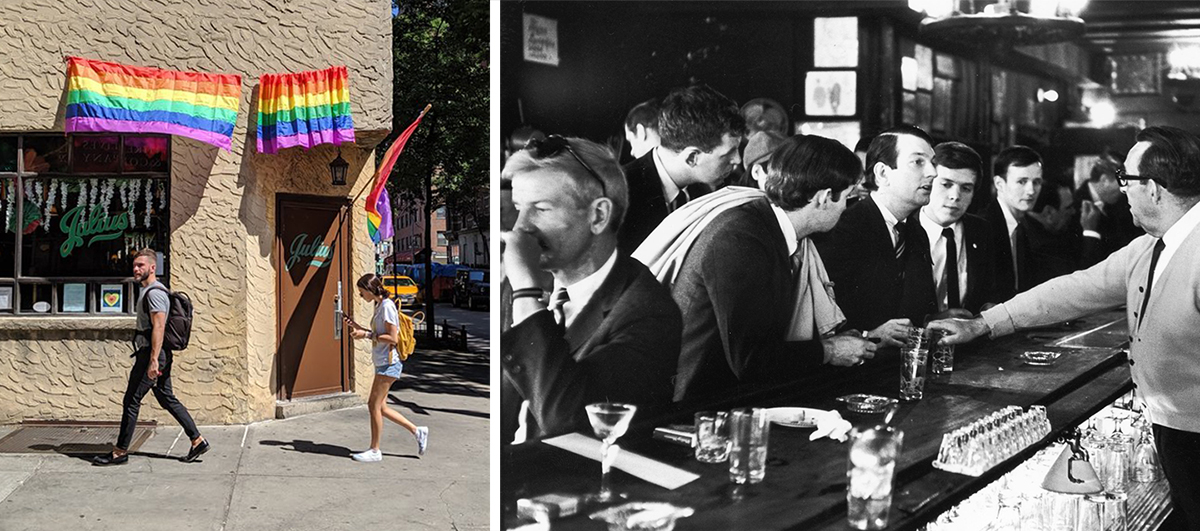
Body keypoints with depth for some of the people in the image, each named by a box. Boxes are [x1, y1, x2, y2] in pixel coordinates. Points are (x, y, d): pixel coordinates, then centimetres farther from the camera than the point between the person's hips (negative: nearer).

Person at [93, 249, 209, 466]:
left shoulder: (154, 293, -13)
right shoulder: (149, 291, 20)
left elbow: (159, 327, -21)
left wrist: (153, 360, -26)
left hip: (151, 354, -10)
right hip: (157, 354, 10)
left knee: (131, 401, -4)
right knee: (167, 399, 11)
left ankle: (120, 452, 4)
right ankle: (198, 440, 11)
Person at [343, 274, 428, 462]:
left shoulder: (387, 306, -15)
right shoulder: (379, 305, 15)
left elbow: (393, 338, -20)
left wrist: (367, 334, -17)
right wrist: (359, 328, 11)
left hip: (389, 363, -10)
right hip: (383, 363, 10)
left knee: (375, 406, -3)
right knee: (379, 407, 11)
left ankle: (374, 451, 8)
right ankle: (417, 431, 17)